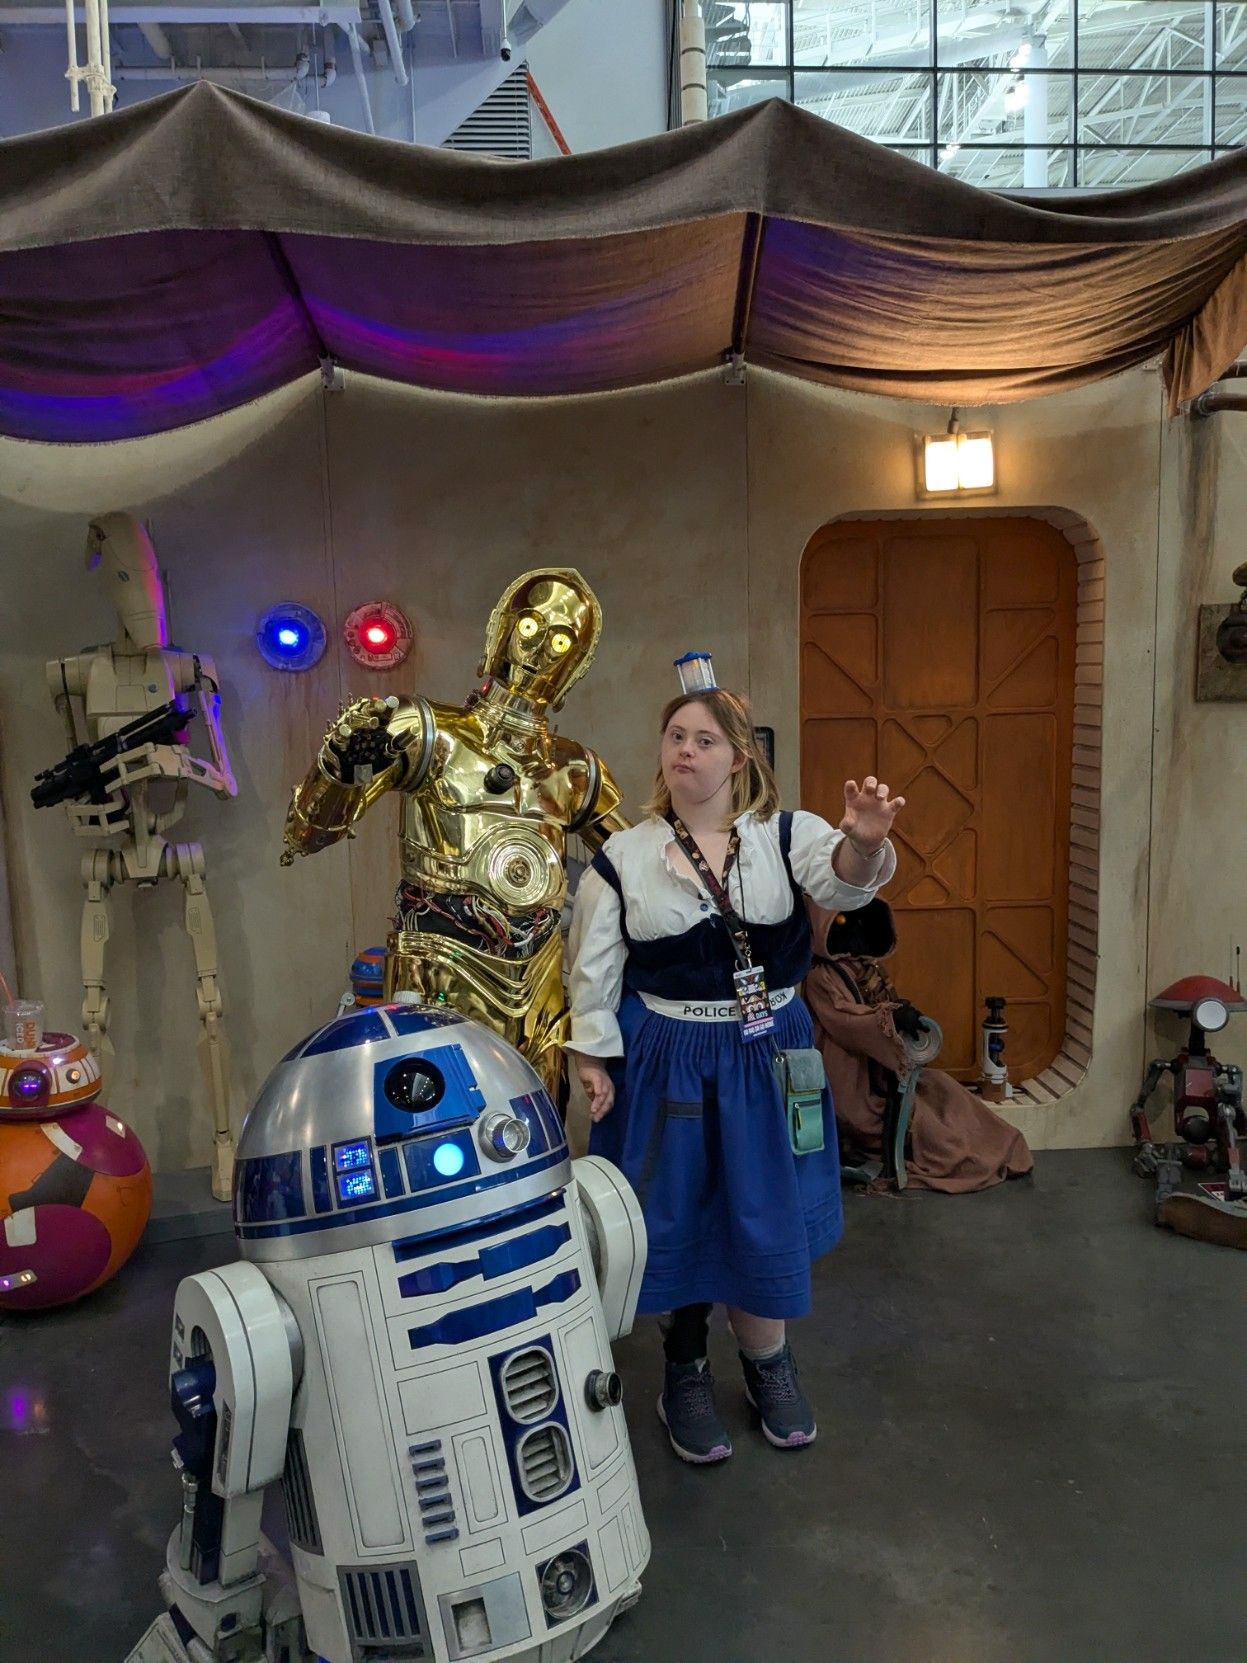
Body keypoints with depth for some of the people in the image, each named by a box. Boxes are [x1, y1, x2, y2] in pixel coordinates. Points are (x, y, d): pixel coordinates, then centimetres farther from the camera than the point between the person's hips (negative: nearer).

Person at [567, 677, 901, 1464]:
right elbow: (594, 967, 1)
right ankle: (686, 1368, 34)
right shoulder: (623, 856, -4)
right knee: (679, 1218, 11)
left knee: (766, 1217, 13)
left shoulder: (787, 835, -4)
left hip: (765, 1056, 1)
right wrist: (593, 1061, -2)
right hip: (664, 1060, 0)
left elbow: (843, 879, -25)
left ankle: (767, 1361, 39)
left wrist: (865, 841, -47)